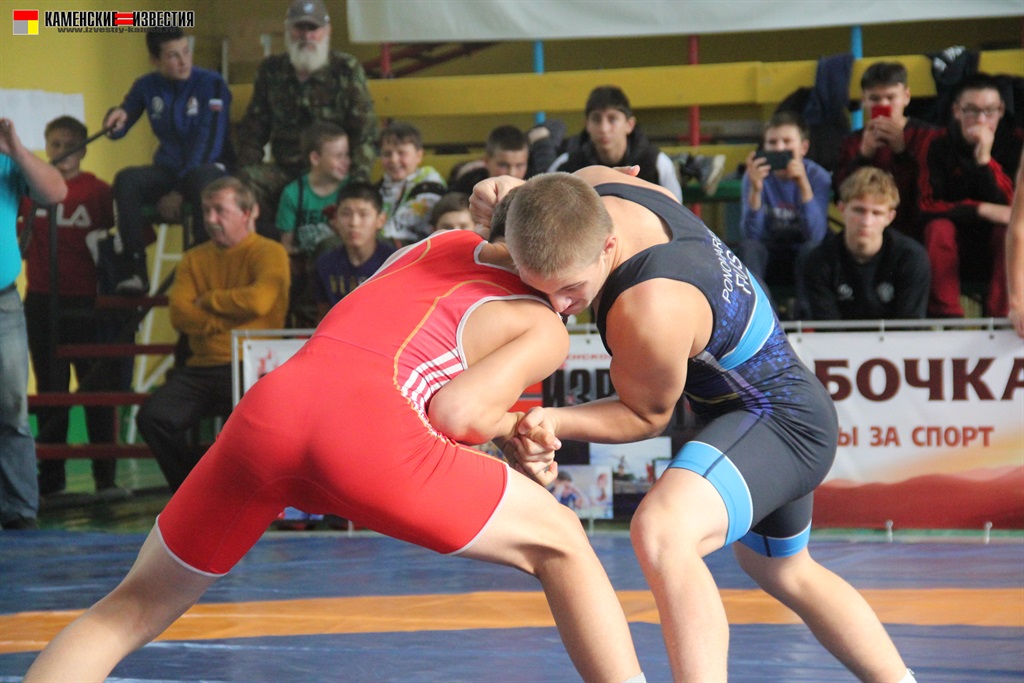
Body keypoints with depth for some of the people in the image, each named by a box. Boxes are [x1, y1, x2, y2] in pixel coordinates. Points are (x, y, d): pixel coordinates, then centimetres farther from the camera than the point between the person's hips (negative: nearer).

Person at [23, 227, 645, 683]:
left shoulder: (440, 244, 32)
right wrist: (515, 425, 21)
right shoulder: (546, 328, 16)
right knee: (559, 542, 17)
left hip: (271, 402, 5)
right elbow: (453, 411, 2)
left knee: (131, 611, 21)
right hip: (370, 420, -5)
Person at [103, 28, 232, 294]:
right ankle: (135, 269, -25)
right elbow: (118, 130, 6)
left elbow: (211, 142, -15)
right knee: (126, 180, -26)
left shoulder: (211, 84, -9)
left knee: (201, 178, -40)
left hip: (210, 168, -4)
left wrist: (180, 191, -21)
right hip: (169, 169, 4)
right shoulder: (147, 86, 5)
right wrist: (115, 118, -21)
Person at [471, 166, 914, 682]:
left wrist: (558, 422, -31)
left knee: (661, 531, -37)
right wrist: (513, 196, -11)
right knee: (782, 571, 33)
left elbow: (647, 415, -17)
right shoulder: (595, 184, -15)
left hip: (781, 422, -10)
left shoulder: (650, 310, -37)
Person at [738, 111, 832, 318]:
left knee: (812, 248, -33)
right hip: (770, 257, 1)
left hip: (803, 259, -1)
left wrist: (804, 185, -36)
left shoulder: (817, 176, -12)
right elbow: (751, 234, -19)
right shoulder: (756, 176, -9)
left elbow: (815, 235, -25)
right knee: (748, 247, -29)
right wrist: (755, 190, -34)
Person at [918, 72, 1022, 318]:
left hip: (1001, 249, 0)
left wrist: (985, 158, -27)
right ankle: (946, 317, -28)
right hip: (958, 250, 0)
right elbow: (928, 206, -14)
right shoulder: (940, 147, -7)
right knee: (939, 229, -30)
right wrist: (981, 210, -26)